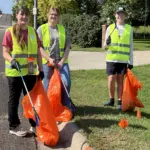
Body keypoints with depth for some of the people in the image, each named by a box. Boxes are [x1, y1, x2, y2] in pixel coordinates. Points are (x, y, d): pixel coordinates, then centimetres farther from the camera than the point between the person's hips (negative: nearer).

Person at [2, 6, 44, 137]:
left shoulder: (33, 32, 9)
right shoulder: (10, 32, -6)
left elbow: (38, 53, 12)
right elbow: (5, 53, -9)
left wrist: (41, 69, 10)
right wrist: (12, 60, -28)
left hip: (30, 72, 5)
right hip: (15, 72, -5)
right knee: (14, 100, 6)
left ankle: (34, 124, 26)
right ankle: (14, 126, 17)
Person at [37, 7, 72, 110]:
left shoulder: (63, 29, 11)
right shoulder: (41, 29, 2)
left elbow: (68, 46, 6)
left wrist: (63, 60, -7)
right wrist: (49, 59, -15)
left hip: (62, 61, 2)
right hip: (47, 62, -2)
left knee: (66, 83, -11)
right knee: (48, 86, 3)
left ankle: (66, 107, 5)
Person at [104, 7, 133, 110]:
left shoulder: (129, 29, 5)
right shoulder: (110, 28, 4)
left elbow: (130, 46, 7)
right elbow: (105, 45, 7)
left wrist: (131, 61, 3)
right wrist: (107, 43, -17)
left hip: (123, 60, 0)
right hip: (111, 59, 0)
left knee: (120, 81, 4)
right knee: (111, 79, -3)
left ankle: (120, 102, 13)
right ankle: (111, 99, 17)